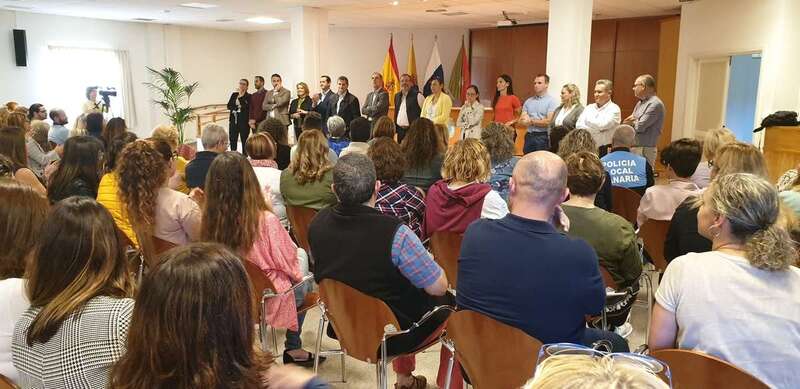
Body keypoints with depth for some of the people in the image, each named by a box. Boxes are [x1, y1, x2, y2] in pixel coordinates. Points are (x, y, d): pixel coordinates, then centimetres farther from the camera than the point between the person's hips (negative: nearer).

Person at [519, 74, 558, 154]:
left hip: (543, 137, -5)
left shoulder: (551, 101, -2)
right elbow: (522, 121, 7)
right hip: (529, 136, 5)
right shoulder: (528, 101, 12)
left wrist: (531, 121, -3)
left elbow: (549, 122, -11)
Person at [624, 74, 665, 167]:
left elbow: (640, 127, -18)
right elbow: (626, 122, 15)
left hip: (645, 150, -9)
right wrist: (634, 121, -7)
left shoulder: (655, 104, -13)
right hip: (633, 147, 9)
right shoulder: (640, 103, 16)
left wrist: (631, 122, 2)